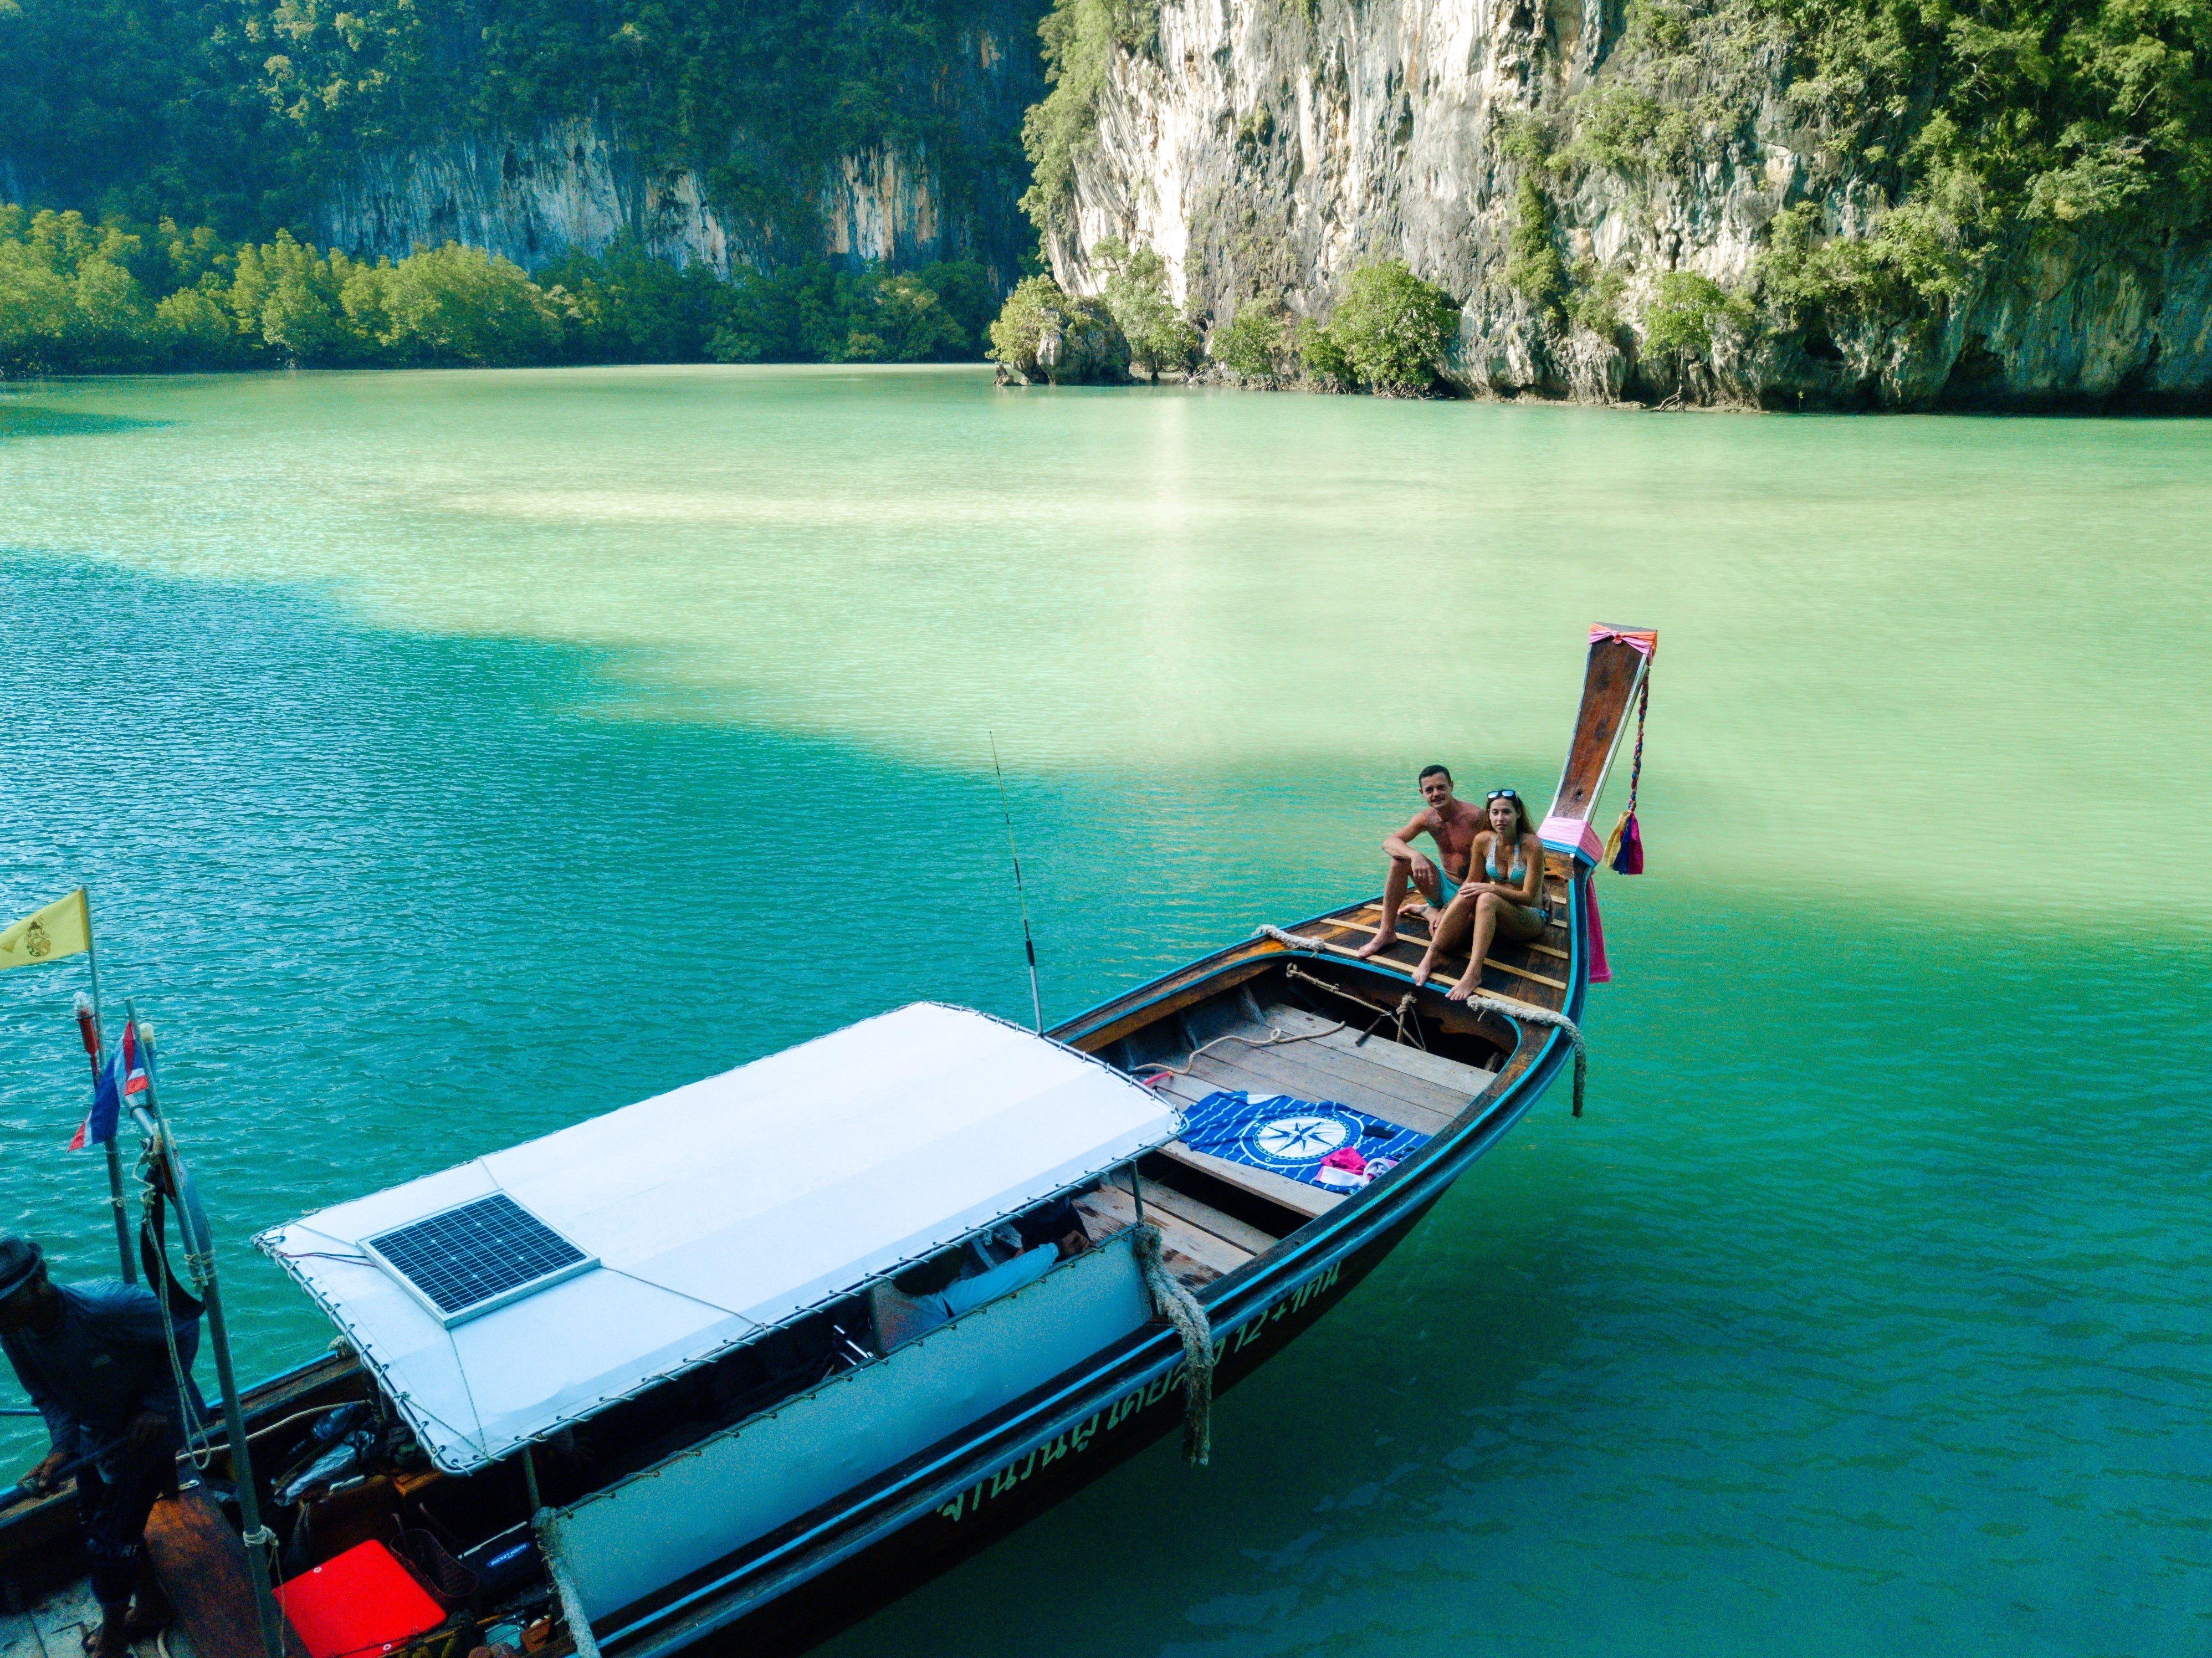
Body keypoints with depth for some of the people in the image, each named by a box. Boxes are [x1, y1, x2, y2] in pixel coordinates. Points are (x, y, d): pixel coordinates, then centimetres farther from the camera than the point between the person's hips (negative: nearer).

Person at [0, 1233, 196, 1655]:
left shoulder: (108, 1308, -36)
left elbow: (186, 1331, -21)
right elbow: (48, 1396, -4)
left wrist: (158, 1406, -22)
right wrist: (62, 1448, -21)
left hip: (147, 1431, -6)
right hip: (95, 1437, 7)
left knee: (108, 1543, 0)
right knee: (97, 1522, 20)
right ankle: (152, 1608, 45)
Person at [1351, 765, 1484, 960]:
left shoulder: (1475, 817, -19)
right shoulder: (1426, 818, -3)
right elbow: (1388, 842, -14)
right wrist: (1415, 856, -37)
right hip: (1443, 885, 5)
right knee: (1400, 859, -17)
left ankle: (1431, 911, 7)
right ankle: (1386, 933, -11)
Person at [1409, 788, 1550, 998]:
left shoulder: (1532, 845, -16)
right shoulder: (1483, 840, -2)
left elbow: (1529, 897, -17)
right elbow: (1471, 882, 6)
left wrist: (1491, 888, -28)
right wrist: (1445, 911, -5)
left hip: (1531, 920, -4)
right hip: (1497, 915, 4)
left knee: (1487, 899, -36)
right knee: (1466, 896, -29)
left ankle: (1473, 974, -47)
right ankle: (1430, 956, -32)